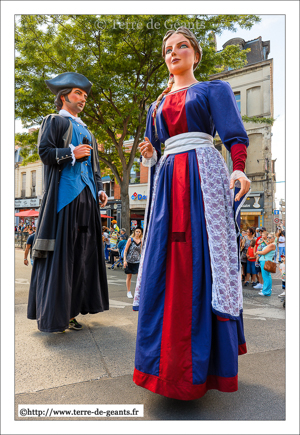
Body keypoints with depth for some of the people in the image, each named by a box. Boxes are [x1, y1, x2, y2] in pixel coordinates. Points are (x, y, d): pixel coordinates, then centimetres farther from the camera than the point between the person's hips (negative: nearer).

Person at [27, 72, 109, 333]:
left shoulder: (86, 131, 27)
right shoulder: (55, 121, 8)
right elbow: (44, 151, -5)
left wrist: (100, 190, 12)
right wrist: (72, 153, -15)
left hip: (85, 196, 7)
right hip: (63, 195, -7)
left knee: (81, 252, 3)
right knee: (59, 250, -8)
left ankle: (70, 310, 11)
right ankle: (50, 315, 1)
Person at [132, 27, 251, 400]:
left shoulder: (214, 89, 12)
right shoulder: (157, 105, 26)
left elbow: (234, 135, -2)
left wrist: (238, 170, -21)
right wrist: (149, 156, 2)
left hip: (203, 176, -4)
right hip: (168, 183, 5)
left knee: (201, 266, -8)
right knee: (165, 268, 0)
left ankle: (203, 363, 5)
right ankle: (169, 361, 13)